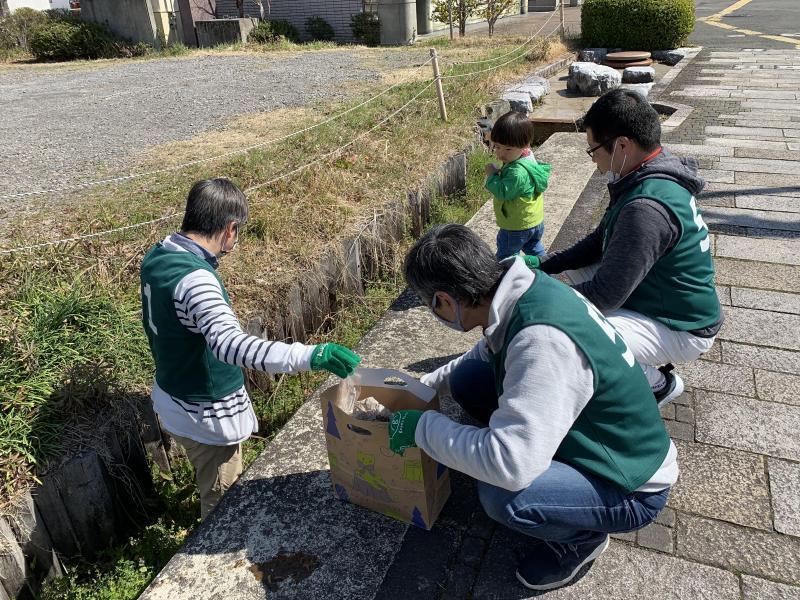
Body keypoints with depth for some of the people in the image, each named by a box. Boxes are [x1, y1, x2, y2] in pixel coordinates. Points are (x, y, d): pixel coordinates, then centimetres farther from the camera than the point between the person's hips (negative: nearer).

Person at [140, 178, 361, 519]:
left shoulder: (156, 256, -3)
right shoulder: (194, 279, -34)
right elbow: (231, 345, -48)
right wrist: (310, 356, -54)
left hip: (171, 397, 10)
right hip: (206, 415, -10)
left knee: (212, 487, 33)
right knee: (222, 501, 16)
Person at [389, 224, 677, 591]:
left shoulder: (543, 341, -38)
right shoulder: (522, 292, -10)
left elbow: (510, 465, -40)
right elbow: (485, 354, 13)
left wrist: (422, 427, -25)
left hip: (631, 490, -8)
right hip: (583, 436, 8)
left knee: (501, 496, -34)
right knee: (468, 379, -2)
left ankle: (583, 538, 1)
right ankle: (560, 468, 13)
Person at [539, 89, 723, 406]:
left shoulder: (647, 209, -33)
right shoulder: (654, 176, -1)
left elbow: (605, 295, -29)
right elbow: (600, 241, 8)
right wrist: (543, 267, -2)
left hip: (682, 330, -10)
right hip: (659, 298, 10)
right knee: (574, 264, 14)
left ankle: (659, 382, 0)